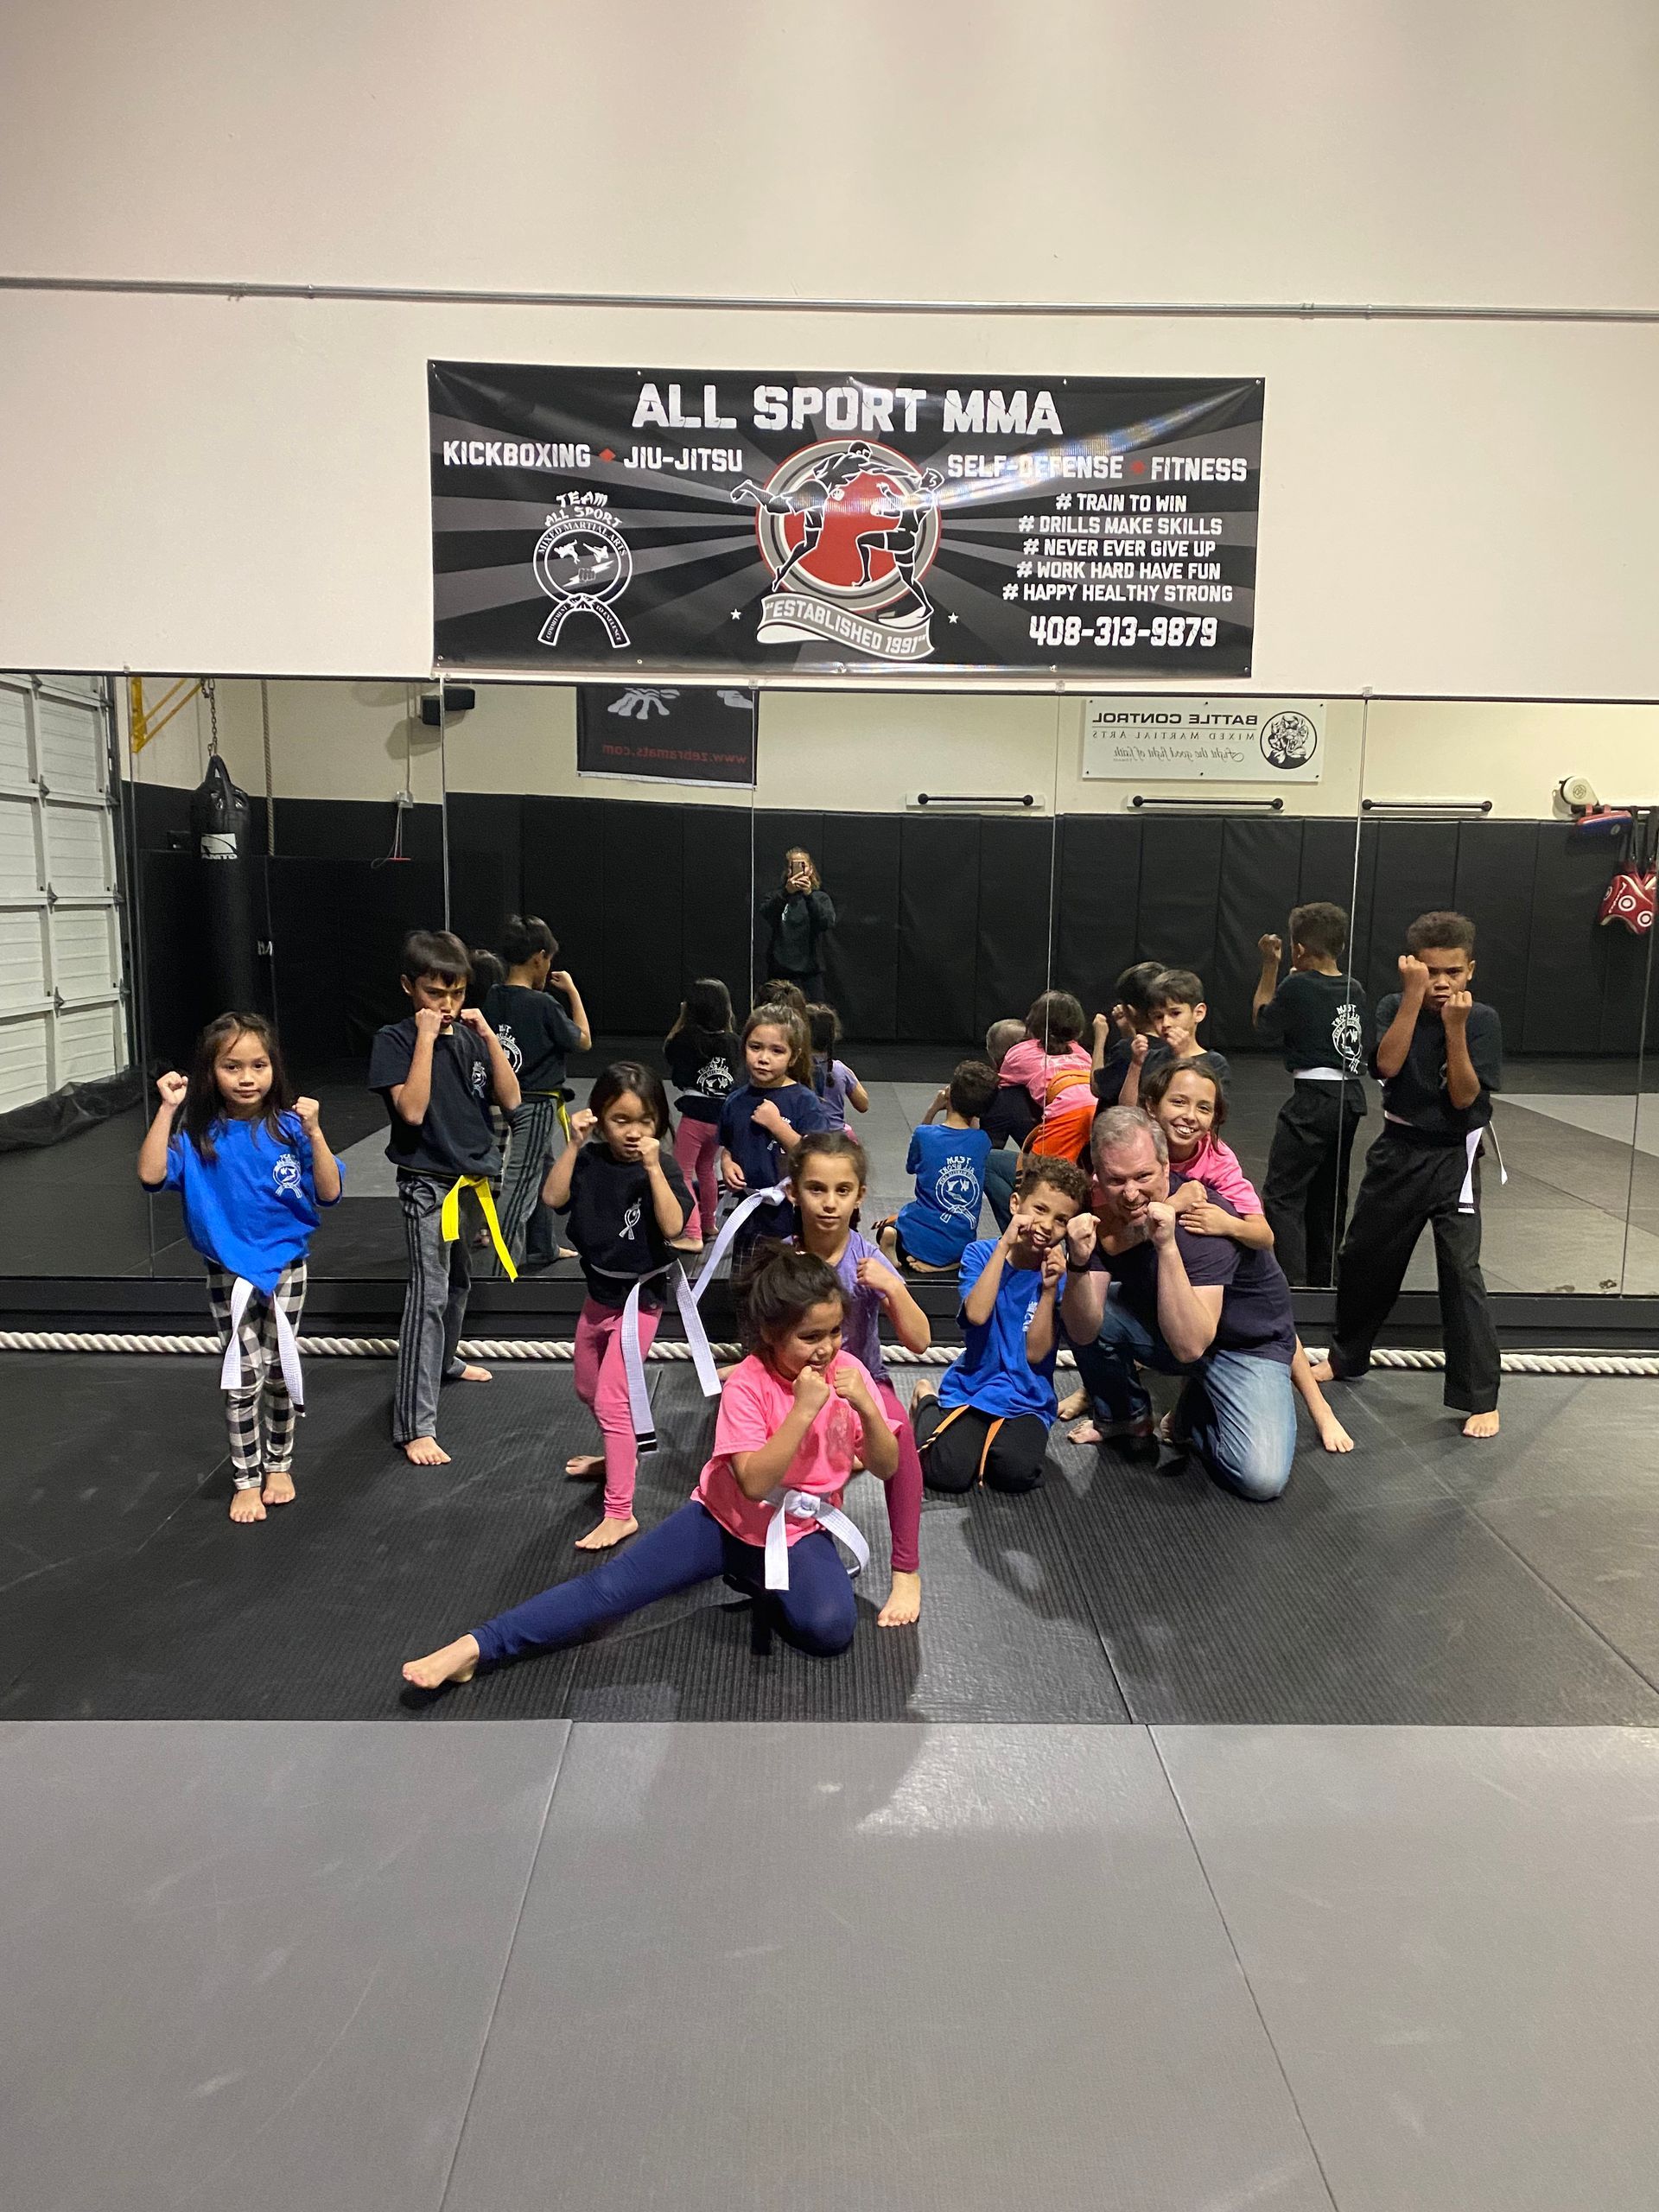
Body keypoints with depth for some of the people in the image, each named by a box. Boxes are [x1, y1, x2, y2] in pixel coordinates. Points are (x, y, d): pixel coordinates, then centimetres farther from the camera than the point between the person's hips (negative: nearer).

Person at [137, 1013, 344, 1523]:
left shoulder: (288, 1128, -10)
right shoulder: (199, 1135, -9)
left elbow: (329, 1193, -14)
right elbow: (151, 1175, -23)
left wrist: (314, 1132, -26)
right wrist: (167, 1109, -26)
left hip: (287, 1266, 1)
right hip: (229, 1272, -1)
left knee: (280, 1370, 12)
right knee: (243, 1377, 1)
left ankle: (279, 1464, 32)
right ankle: (246, 1480, 18)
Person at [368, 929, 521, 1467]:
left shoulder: (469, 1035, 4)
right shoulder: (394, 1040, -11)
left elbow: (509, 1099, -3)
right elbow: (412, 1109, -24)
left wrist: (487, 1034, -11)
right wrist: (426, 1037, -23)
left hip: (471, 1177, 7)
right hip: (427, 1184, -6)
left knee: (457, 1280, 25)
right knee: (428, 1292, -14)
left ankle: (444, 1362, 50)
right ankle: (415, 1424, -13)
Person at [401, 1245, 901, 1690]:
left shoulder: (848, 1371, -11)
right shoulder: (747, 1383, -20)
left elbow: (887, 1469, -6)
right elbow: (754, 1483, -29)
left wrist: (867, 1409, -25)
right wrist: (803, 1410, -36)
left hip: (800, 1530, 2)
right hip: (728, 1519, -2)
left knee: (830, 1630, -26)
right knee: (611, 1585, -18)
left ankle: (748, 1576, 2)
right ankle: (475, 1648, -15)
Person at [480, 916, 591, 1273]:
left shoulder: (492, 998, -1)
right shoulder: (544, 1005, -20)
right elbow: (584, 1041, -7)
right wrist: (572, 992, -1)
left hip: (508, 1097, 8)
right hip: (536, 1105, -8)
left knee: (543, 1170, 23)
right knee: (520, 1183, -4)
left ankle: (541, 1248, 35)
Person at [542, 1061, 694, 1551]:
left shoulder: (661, 1165, -18)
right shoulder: (590, 1160, -7)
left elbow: (673, 1226, -30)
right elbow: (553, 1198, -17)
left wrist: (652, 1166, -36)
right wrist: (573, 1145, -23)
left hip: (639, 1298, -6)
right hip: (599, 1294, 6)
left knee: (611, 1399, -12)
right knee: (588, 1390, 24)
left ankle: (620, 1512, -4)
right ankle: (622, 1457, 50)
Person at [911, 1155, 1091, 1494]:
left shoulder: (1060, 1273, -1)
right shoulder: (980, 1254, -2)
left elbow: (1036, 1353, -8)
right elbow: (977, 1314, -22)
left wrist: (1049, 1289, -18)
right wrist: (1004, 1244, -21)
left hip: (1026, 1400, 1)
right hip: (971, 1387, 0)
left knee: (1018, 1473, -28)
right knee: (948, 1473, -22)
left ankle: (980, 1436, 7)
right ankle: (928, 1405, 11)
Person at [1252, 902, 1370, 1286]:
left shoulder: (1297, 987, -11)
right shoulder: (1355, 990, 8)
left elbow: (1262, 1022, 4)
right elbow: (1366, 1050, 17)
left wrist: (1270, 966, 7)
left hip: (1313, 1099, -8)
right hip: (1351, 1098, 8)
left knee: (1281, 1195, -6)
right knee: (1328, 1192, 18)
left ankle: (1292, 1281, -16)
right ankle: (1321, 1276, 28)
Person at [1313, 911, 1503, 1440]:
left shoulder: (1482, 1019, -8)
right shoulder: (1395, 1007, -2)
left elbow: (1464, 1097, -15)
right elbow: (1388, 1065, -20)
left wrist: (1455, 1026, -24)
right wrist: (1415, 996, -24)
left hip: (1452, 1159, -3)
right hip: (1397, 1152, 3)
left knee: (1461, 1272, -12)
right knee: (1364, 1259, 14)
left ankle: (1481, 1397, -3)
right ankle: (1346, 1358, 35)